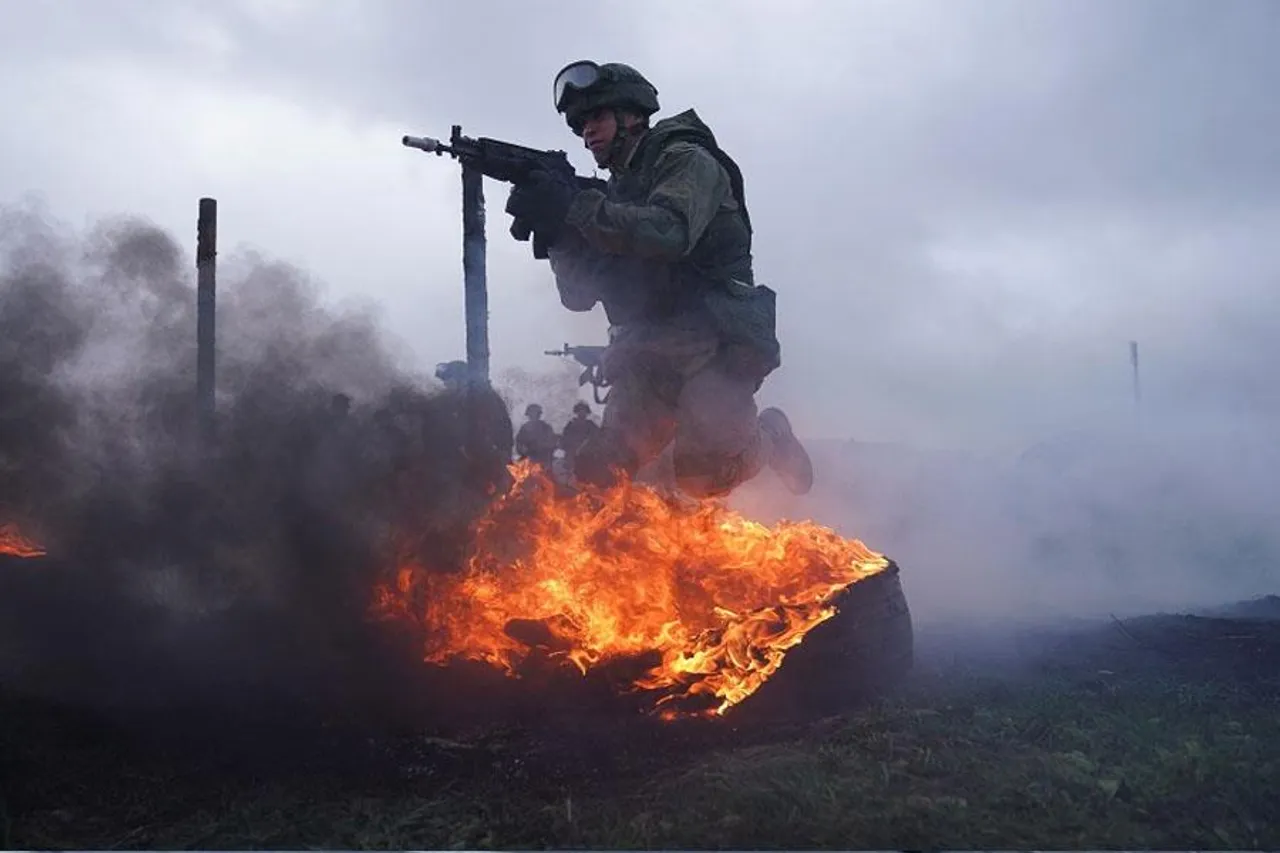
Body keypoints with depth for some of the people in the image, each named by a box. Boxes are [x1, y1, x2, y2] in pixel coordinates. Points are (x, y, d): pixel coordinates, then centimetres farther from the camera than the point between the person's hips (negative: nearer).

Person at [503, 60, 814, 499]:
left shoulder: (686, 161, -1)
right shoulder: (615, 195, 18)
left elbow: (670, 233, -22)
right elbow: (580, 294, 10)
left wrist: (575, 207, -25)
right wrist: (554, 230, -8)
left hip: (711, 344, -6)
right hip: (647, 360, 6)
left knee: (705, 475, -21)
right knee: (597, 474, -7)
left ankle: (769, 438, 11)